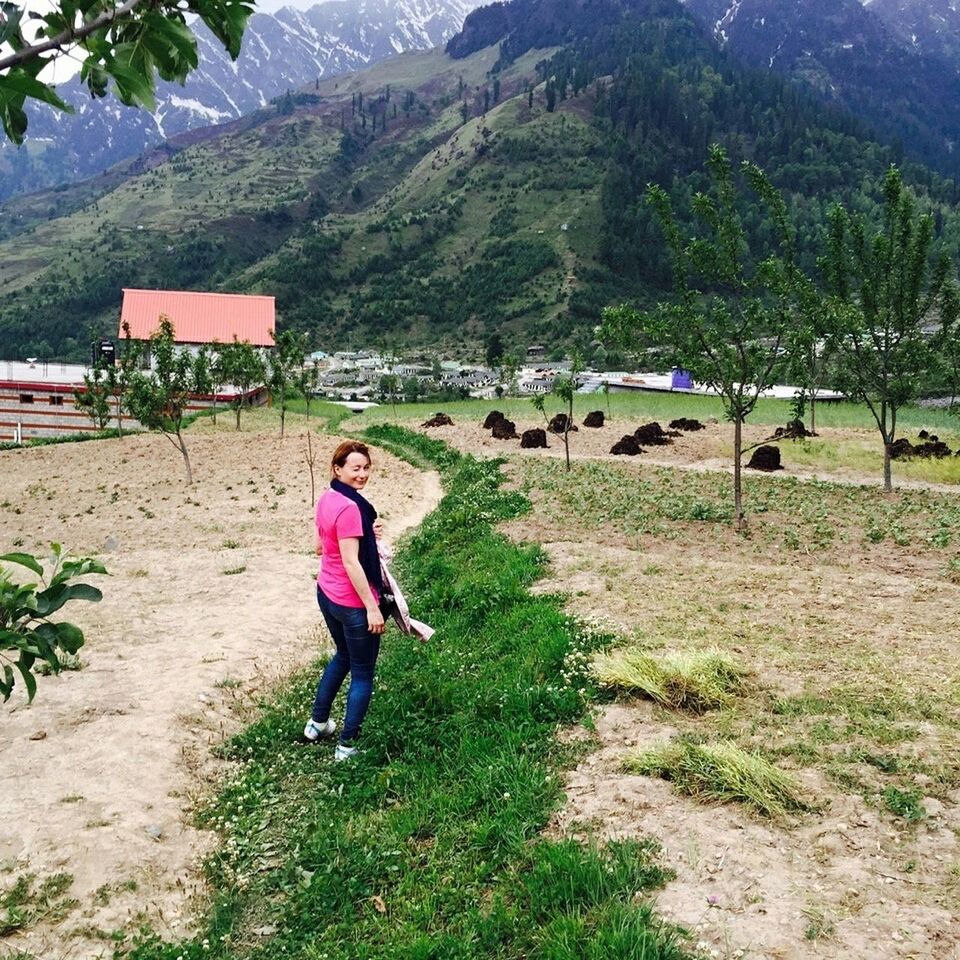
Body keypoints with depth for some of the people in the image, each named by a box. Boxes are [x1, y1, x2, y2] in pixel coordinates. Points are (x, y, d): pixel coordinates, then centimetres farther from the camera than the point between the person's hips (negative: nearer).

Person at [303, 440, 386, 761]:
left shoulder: (326, 500, 3)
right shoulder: (350, 508, -25)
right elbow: (351, 562, -25)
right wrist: (372, 607, -21)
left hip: (326, 594, 9)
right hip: (353, 603, -9)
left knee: (343, 655, 29)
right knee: (362, 674, 8)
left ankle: (317, 723, 40)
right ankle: (347, 746, 17)